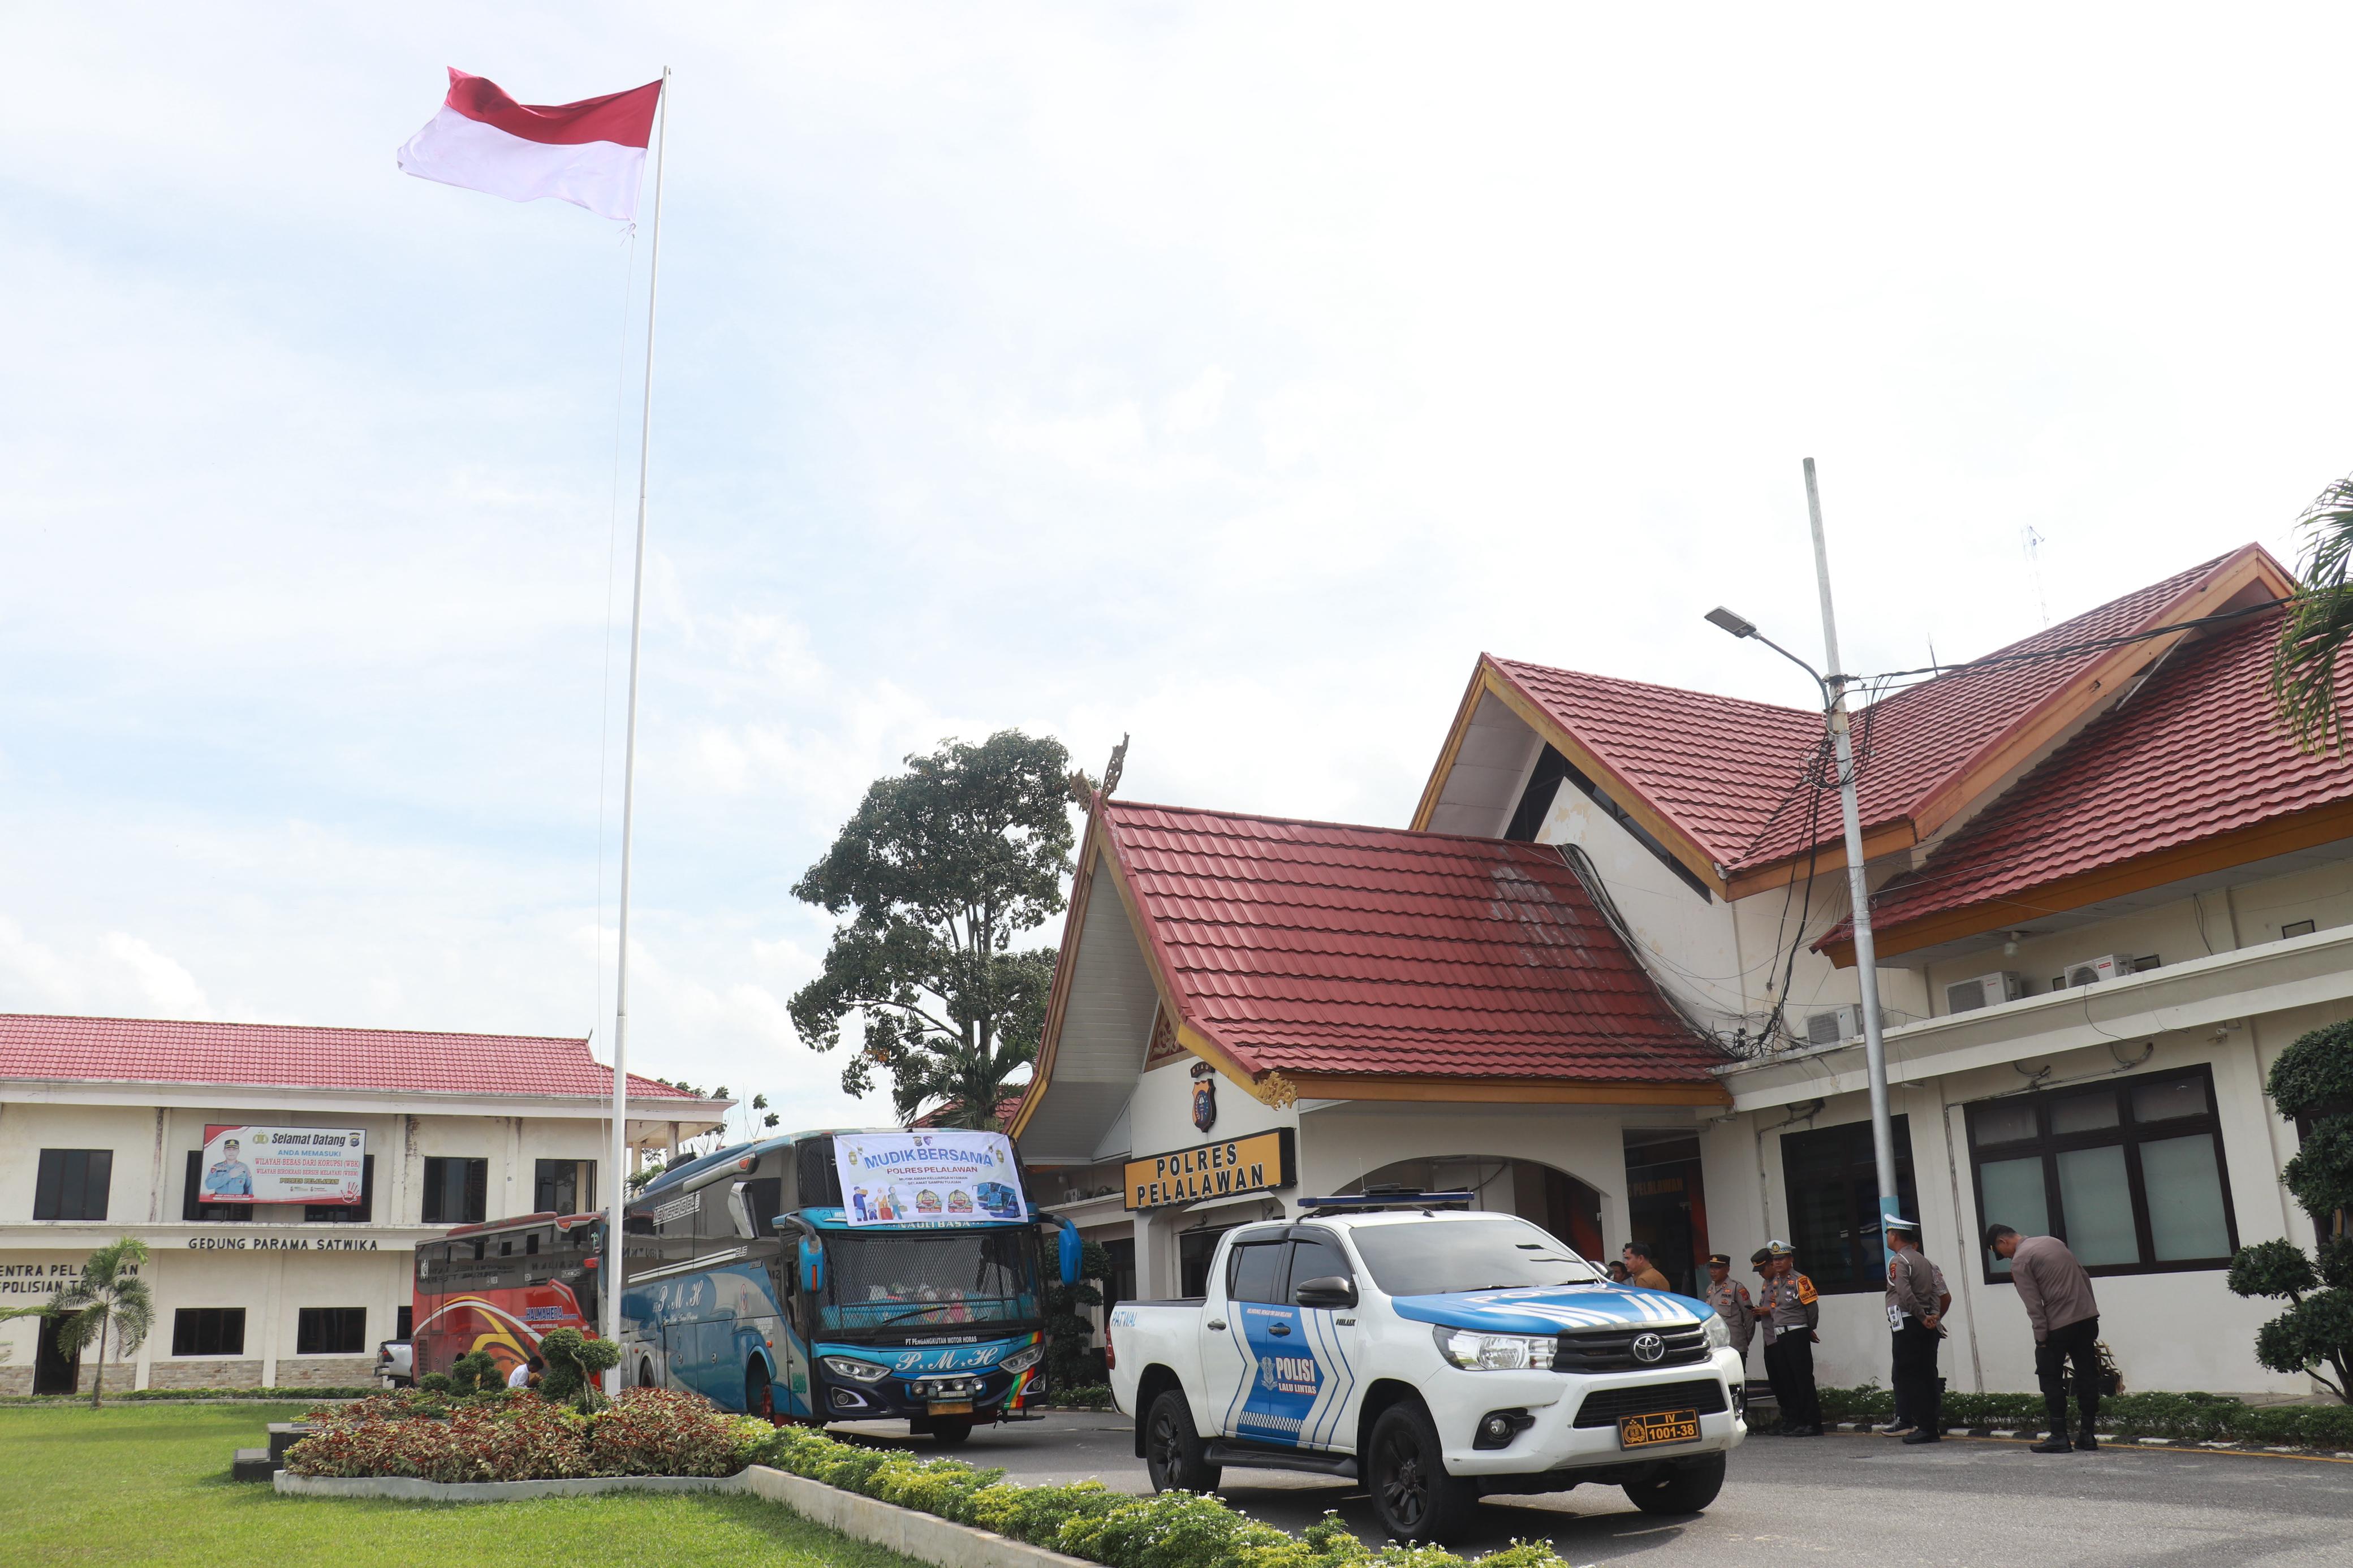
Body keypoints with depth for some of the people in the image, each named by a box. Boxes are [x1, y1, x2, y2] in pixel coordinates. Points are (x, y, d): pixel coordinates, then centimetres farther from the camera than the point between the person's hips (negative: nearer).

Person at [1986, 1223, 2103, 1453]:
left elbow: (2033, 1305, -12)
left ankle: (2059, 1436, 0)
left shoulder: (2020, 1260, -7)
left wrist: (2041, 1337, -8)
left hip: (2059, 1324, -7)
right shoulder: (2052, 1241, 16)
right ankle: (2087, 1434, 12)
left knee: (2051, 1378, 3)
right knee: (2087, 1374, 10)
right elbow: (2084, 1277, 18)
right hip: (2088, 1315, 7)